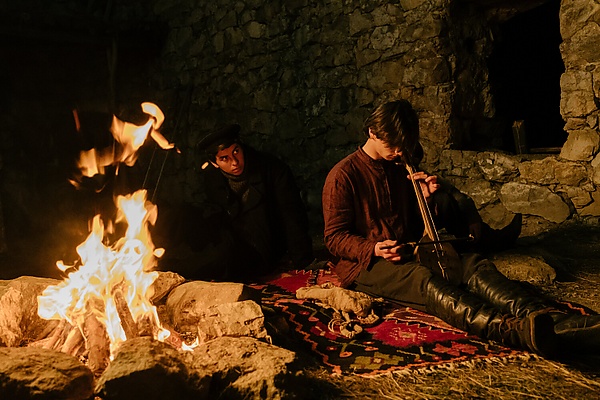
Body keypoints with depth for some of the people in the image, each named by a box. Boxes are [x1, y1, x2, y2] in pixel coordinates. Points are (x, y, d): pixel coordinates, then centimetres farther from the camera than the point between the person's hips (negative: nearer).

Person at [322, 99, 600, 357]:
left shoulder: (401, 169, 16)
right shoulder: (343, 175, -3)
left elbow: (417, 228, 18)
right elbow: (335, 237, -7)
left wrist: (427, 200, -3)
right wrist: (374, 249, -24)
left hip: (407, 254, 6)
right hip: (365, 262, -6)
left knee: (473, 265, -22)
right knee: (423, 279, -37)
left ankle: (558, 323, -44)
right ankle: (511, 330, -62)